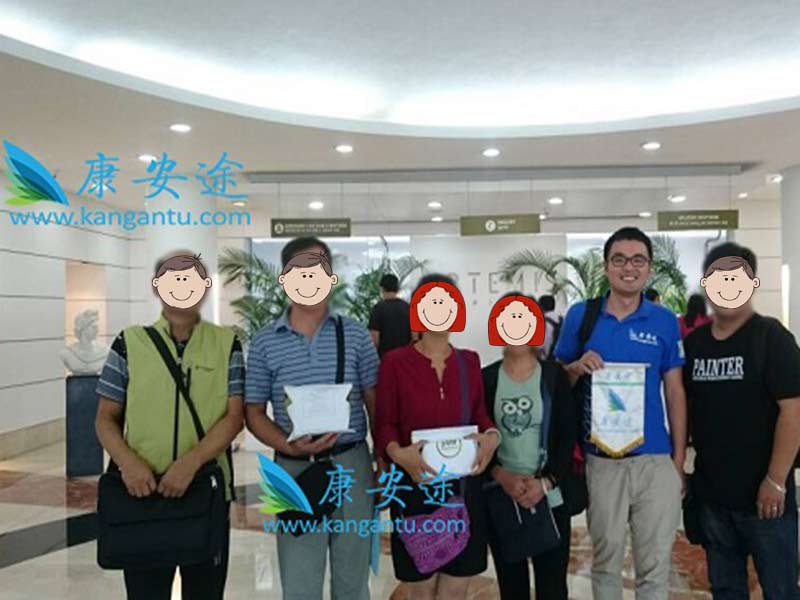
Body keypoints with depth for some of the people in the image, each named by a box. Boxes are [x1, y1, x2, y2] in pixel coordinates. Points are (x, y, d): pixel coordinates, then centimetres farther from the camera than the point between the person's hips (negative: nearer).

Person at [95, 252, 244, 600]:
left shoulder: (226, 344, 2)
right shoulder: (130, 342, 3)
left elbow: (233, 417, -4)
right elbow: (106, 419, 4)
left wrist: (191, 462, -18)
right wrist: (128, 462, -14)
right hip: (144, 490, 0)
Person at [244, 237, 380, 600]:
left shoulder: (355, 335, 1)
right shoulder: (265, 343, 0)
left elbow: (376, 404, 5)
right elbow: (254, 413, 3)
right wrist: (290, 447, -14)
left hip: (352, 464, 1)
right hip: (295, 469, 0)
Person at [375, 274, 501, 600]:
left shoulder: (469, 361, 4)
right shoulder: (395, 362, -7)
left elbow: (480, 414, 9)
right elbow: (384, 424, -6)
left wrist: (491, 436, -12)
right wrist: (397, 452, -25)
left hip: (463, 486, 3)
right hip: (415, 487, -3)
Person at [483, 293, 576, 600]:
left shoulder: (554, 375, 0)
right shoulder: (486, 378, 1)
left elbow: (568, 437, -3)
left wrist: (545, 482, -14)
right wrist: (501, 476, -15)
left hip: (551, 499, -1)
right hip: (500, 500, 1)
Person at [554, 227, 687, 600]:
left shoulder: (665, 321, 1)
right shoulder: (580, 315, 0)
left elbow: (675, 393, 5)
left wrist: (679, 459, 3)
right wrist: (576, 367, -15)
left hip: (655, 459, 0)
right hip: (600, 460, 0)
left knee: (655, 564, 9)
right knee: (605, 559, 14)